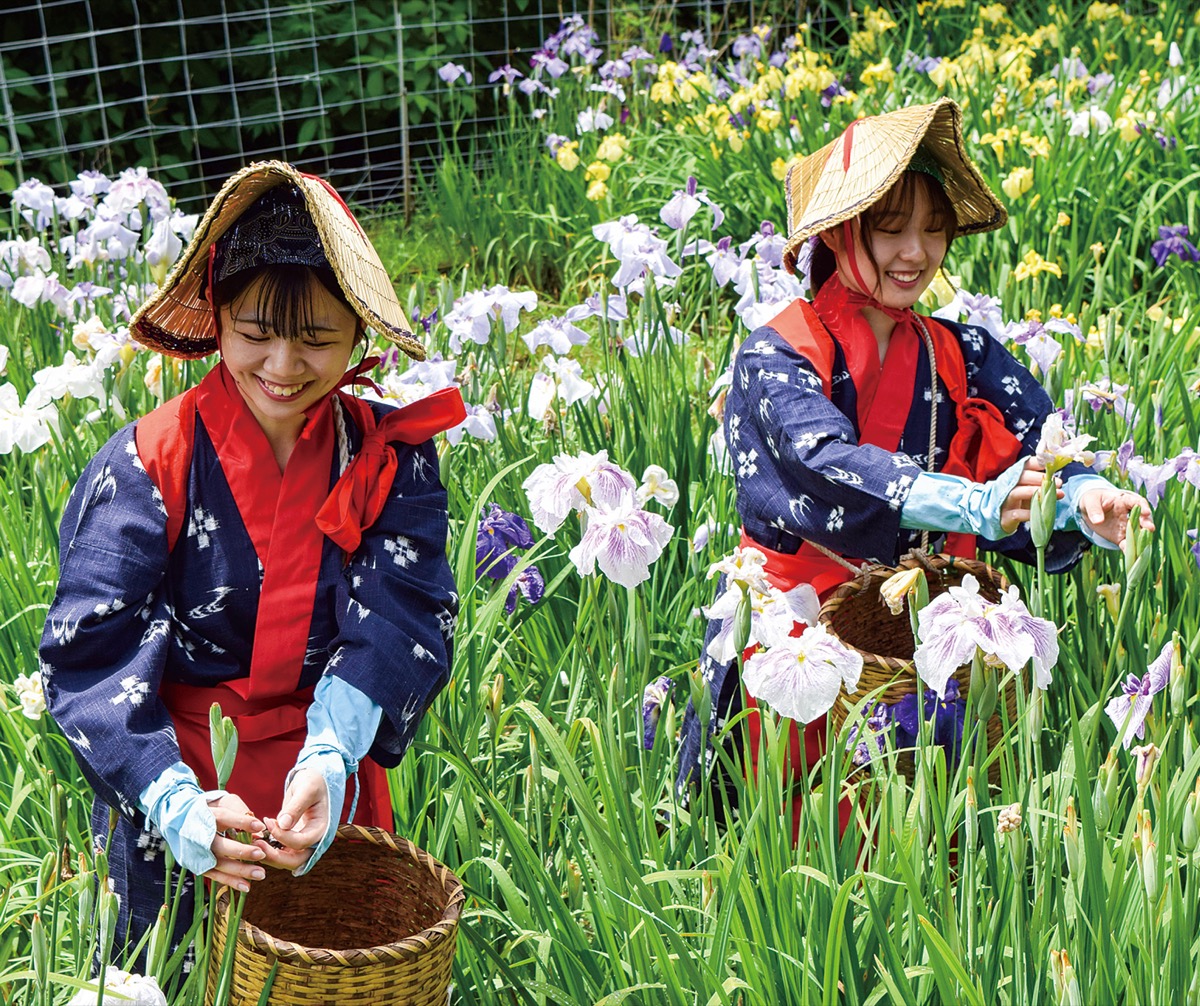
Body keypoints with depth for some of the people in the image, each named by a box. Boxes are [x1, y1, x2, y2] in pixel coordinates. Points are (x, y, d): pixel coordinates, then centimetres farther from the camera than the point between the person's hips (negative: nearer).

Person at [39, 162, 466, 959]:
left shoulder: (390, 457, -7)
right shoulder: (147, 465, -14)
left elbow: (397, 623, -18)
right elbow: (91, 655, -22)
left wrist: (328, 761, -36)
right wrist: (175, 801, -38)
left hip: (332, 799, 2)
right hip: (172, 826, -2)